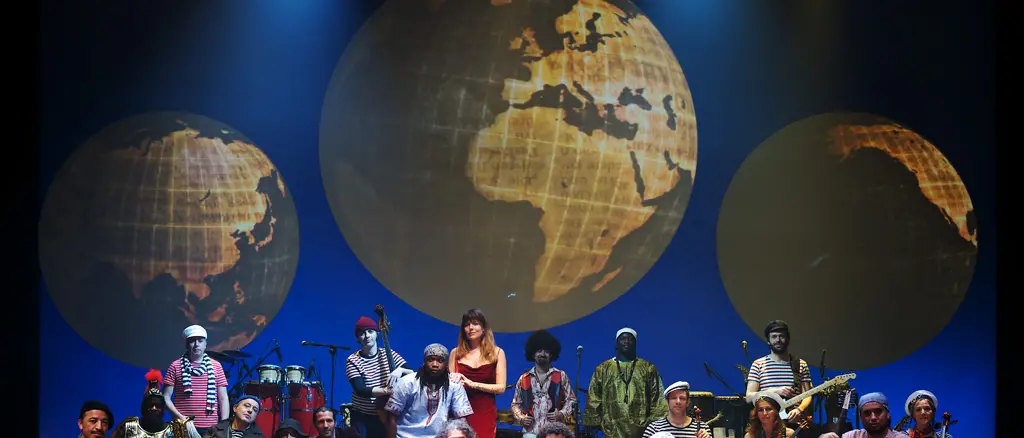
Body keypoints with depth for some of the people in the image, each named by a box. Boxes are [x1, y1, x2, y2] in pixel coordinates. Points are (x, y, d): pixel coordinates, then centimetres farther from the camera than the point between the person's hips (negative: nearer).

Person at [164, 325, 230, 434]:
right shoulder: (176, 366, 4)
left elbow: (223, 398, 9)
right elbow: (166, 397, 4)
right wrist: (179, 416, -10)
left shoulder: (216, 366, 9)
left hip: (210, 427, 1)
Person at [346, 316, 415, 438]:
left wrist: (401, 370, -23)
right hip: (362, 418, -2)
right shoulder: (353, 361, -8)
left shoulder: (389, 354, 0)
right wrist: (385, 390, -35)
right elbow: (360, 390, -21)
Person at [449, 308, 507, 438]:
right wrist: (455, 382, -14)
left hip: (486, 413, -1)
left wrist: (472, 384, -10)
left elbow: (501, 387, -2)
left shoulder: (497, 353, 4)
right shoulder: (456, 353, 8)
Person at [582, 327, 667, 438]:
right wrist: (593, 423, 0)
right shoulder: (603, 369, 12)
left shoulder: (648, 368, 11)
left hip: (642, 429, 0)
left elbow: (658, 399, 6)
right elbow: (594, 400, 9)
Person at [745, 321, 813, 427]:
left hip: (793, 422, 1)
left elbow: (807, 396, 9)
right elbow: (749, 397, 1)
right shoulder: (758, 364, 6)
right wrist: (775, 391, -11)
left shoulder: (800, 365, 11)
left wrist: (799, 410, -12)